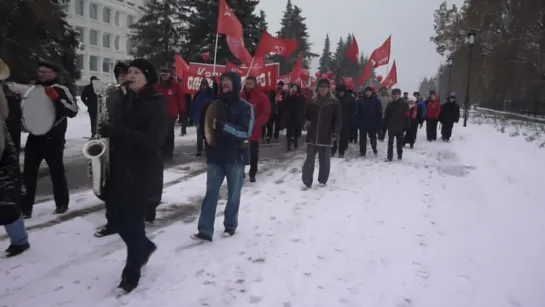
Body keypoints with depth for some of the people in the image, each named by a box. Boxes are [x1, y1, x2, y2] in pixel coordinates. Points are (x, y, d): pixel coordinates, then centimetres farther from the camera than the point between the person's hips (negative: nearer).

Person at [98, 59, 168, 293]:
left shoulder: (158, 104, -9)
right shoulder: (123, 100, 12)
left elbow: (153, 141, -20)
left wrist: (116, 131, -25)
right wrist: (105, 132, 0)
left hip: (143, 174, -7)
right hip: (119, 169, 7)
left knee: (132, 221, 0)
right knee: (117, 218, 11)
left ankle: (132, 272, 20)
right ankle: (145, 246, 39)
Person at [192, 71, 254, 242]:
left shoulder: (245, 107, -4)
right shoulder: (215, 105, 8)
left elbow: (245, 132, -16)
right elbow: (204, 125, 15)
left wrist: (223, 126, -28)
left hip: (236, 157, -3)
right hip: (215, 156, 3)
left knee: (234, 195, 9)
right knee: (211, 193, 1)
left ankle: (230, 226, 24)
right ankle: (205, 230, 3)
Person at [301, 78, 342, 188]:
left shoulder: (334, 103, -1)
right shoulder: (312, 102, 7)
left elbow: (338, 119, -2)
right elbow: (306, 115, 20)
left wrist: (336, 132, -13)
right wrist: (306, 122, 1)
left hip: (326, 137, -2)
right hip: (312, 136, 2)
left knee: (324, 160, 8)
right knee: (309, 160, 3)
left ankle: (322, 180, 22)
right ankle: (307, 181, 11)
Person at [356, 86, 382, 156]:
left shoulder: (376, 101, -1)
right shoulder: (360, 101, 2)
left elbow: (379, 112, -2)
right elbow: (357, 112, 3)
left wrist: (379, 122, -7)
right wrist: (357, 121, -3)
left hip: (373, 123, -1)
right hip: (362, 123, 1)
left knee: (373, 137, 10)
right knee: (363, 138, 4)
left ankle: (374, 149, 29)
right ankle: (362, 152, 10)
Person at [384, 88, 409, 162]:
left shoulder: (404, 104, -4)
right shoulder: (390, 104, 6)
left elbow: (406, 116, -7)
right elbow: (386, 115, 9)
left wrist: (406, 126, -11)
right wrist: (386, 124, 3)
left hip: (400, 127, -2)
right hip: (391, 127, 2)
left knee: (399, 142, 11)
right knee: (390, 142, -1)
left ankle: (400, 155, 23)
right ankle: (389, 157, 0)